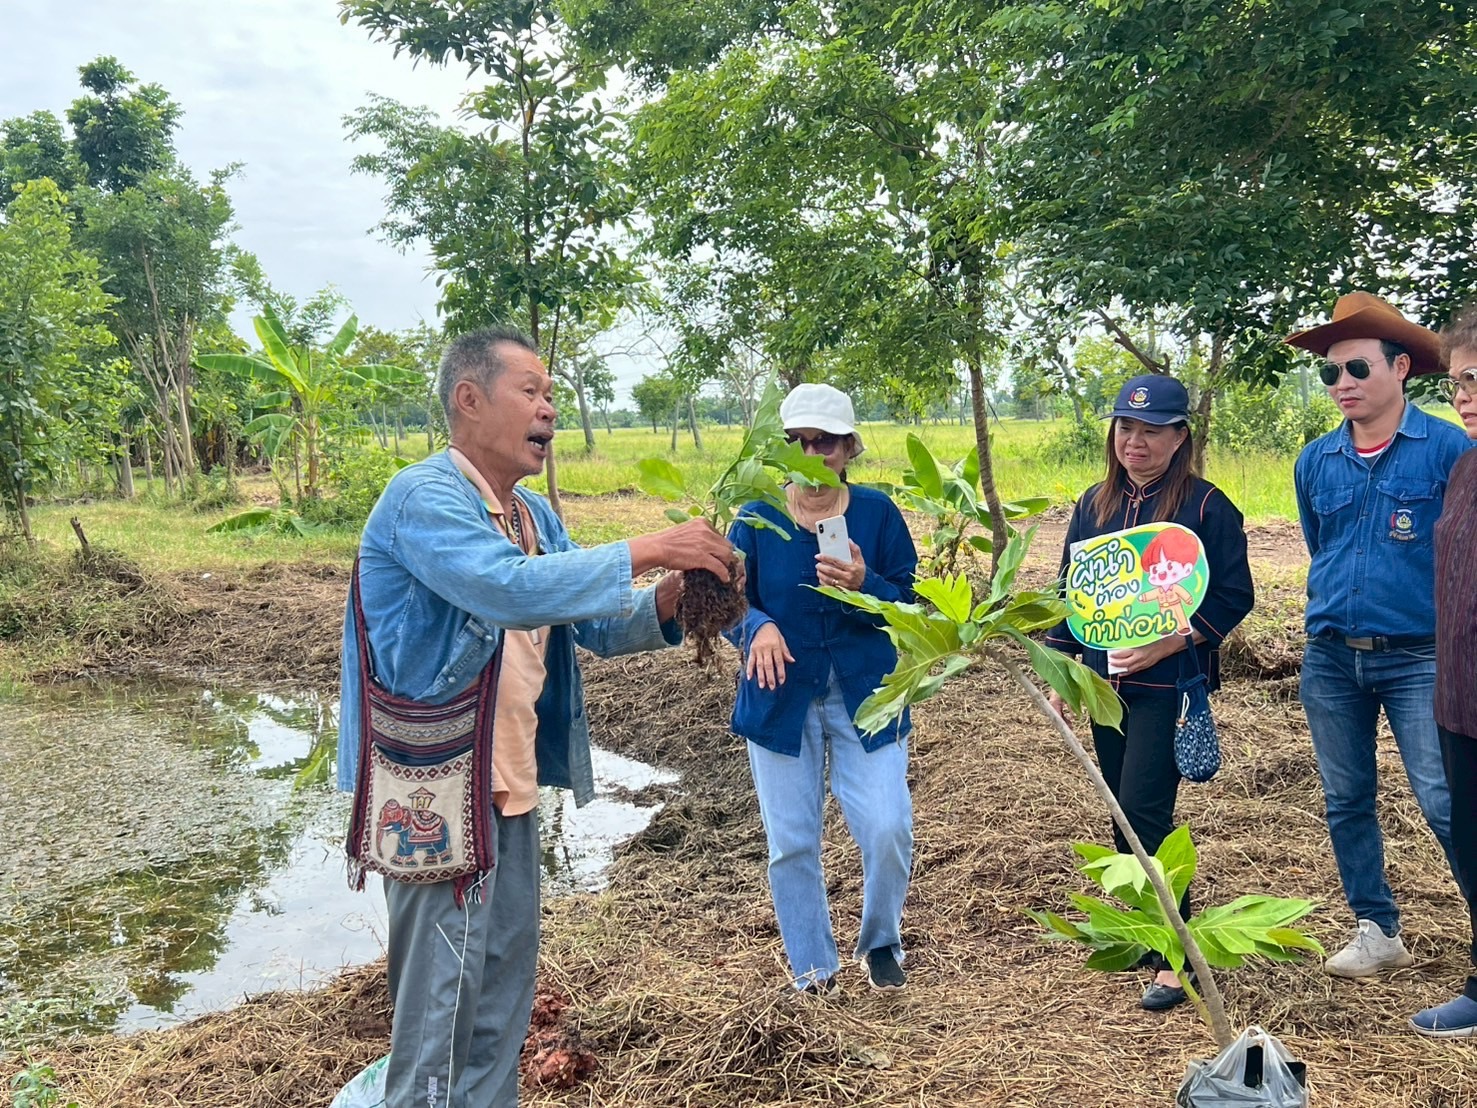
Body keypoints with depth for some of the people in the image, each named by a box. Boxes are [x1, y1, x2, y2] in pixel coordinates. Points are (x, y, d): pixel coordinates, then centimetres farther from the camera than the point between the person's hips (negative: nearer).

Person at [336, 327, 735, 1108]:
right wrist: (646, 550, -29)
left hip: (507, 782, 9)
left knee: (506, 977, 18)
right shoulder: (423, 498, -17)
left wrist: (665, 602, -8)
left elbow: (594, 626, 11)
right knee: (441, 991, 0)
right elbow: (511, 588, -33)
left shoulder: (535, 516, 10)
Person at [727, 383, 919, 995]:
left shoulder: (877, 512, -3)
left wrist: (864, 585, -24)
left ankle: (881, 942, 23)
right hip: (781, 699, 1)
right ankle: (811, 966, 28)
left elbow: (908, 608, -3)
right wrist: (757, 627, -23)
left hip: (866, 697, 0)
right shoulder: (756, 517, -3)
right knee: (791, 842, 7)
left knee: (888, 829, -7)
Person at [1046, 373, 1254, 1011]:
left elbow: (1234, 596, -8)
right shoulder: (1095, 504, 9)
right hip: (1105, 681, 6)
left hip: (1170, 684, -6)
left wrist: (1169, 642, -19)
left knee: (1145, 810, -10)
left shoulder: (1207, 507, -8)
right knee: (1123, 811, 12)